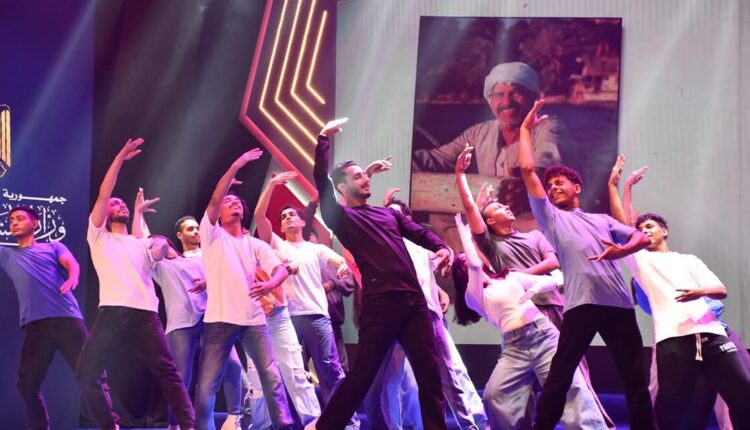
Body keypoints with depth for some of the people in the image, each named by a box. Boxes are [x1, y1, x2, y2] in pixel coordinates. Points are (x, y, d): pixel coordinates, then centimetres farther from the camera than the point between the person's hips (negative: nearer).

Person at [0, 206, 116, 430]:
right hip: (34, 324, 3)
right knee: (27, 382, -1)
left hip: (66, 318, -3)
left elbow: (71, 263, -2)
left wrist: (72, 278, -26)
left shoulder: (53, 247, 17)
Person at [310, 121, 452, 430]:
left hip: (413, 300, 5)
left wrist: (442, 248, -4)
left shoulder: (388, 213, 24)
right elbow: (321, 179, -4)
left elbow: (420, 234, 16)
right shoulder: (341, 217, 7)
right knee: (363, 373, -4)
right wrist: (324, 139, -3)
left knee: (429, 371, 3)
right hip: (379, 303, -5)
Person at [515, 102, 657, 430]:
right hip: (581, 303, -3)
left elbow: (642, 237, 16)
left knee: (636, 377, 3)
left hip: (618, 302, 3)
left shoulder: (602, 220, 27)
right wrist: (526, 129, 17)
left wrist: (621, 250, -5)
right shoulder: (550, 217, 18)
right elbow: (527, 169, 12)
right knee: (559, 376, -6)